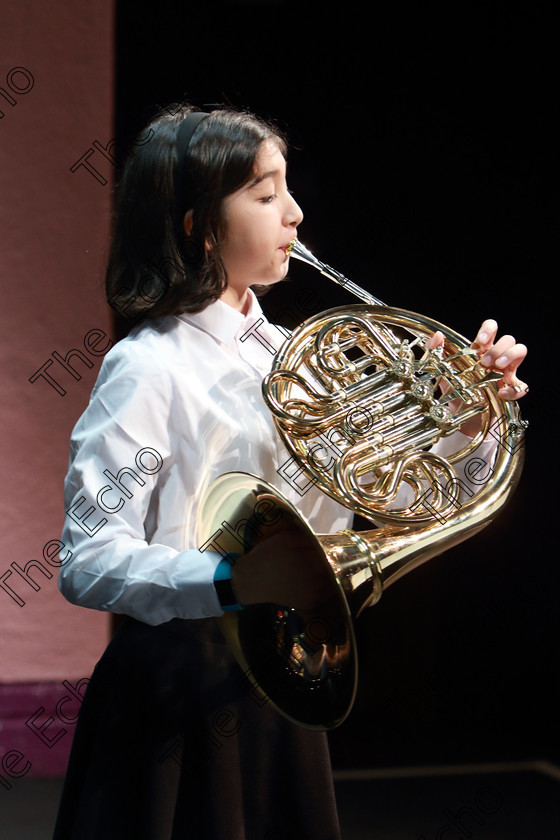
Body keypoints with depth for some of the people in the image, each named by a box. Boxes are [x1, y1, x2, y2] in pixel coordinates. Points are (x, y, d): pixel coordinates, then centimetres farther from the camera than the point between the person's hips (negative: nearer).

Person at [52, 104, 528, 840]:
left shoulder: (277, 352, 8)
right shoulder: (149, 367, -16)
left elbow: (324, 514, 8)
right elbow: (88, 562, -22)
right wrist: (232, 581, -37)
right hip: (182, 689, -7)